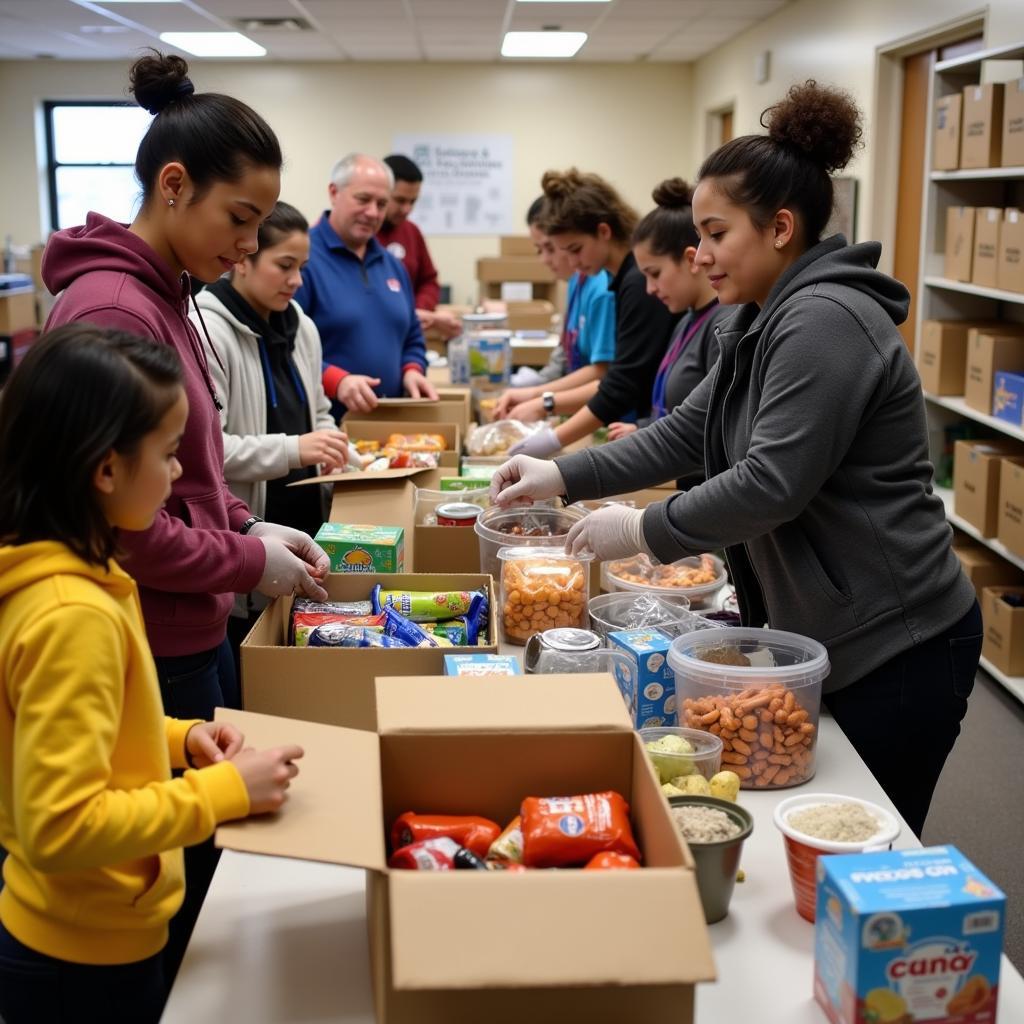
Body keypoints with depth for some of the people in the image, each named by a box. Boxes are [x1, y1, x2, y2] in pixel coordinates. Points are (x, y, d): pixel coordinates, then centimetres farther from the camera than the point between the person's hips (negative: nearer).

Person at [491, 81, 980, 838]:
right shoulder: (766, 322, 11)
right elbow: (685, 432, 13)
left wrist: (645, 531, -15)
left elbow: (771, 484, -26)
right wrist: (563, 477, 5)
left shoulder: (824, 320, -21)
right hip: (831, 635, 10)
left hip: (895, 648, -10)